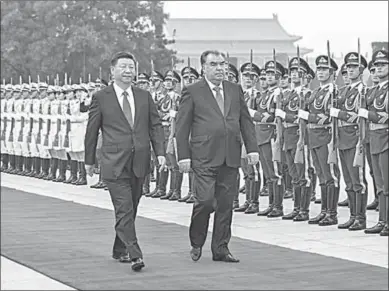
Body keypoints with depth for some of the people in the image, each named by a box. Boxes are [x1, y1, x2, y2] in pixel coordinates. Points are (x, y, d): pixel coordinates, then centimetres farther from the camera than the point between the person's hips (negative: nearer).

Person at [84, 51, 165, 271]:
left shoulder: (144, 97, 11)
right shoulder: (101, 98, 1)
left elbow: (155, 126, 11)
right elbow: (92, 130, 6)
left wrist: (160, 152, -2)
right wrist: (89, 160, 8)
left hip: (139, 162, 4)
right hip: (114, 163, -4)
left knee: (131, 209, 11)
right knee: (124, 209, -12)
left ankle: (120, 250, 26)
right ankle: (134, 254, -15)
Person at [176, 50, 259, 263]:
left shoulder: (235, 90, 15)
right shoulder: (192, 92, 1)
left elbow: (246, 121, 16)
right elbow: (182, 126, -1)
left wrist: (252, 148, 6)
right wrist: (183, 155, -7)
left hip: (230, 157, 4)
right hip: (204, 157, -4)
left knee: (225, 204, 6)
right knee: (205, 201, -11)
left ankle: (220, 249, 15)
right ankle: (196, 243, 12)